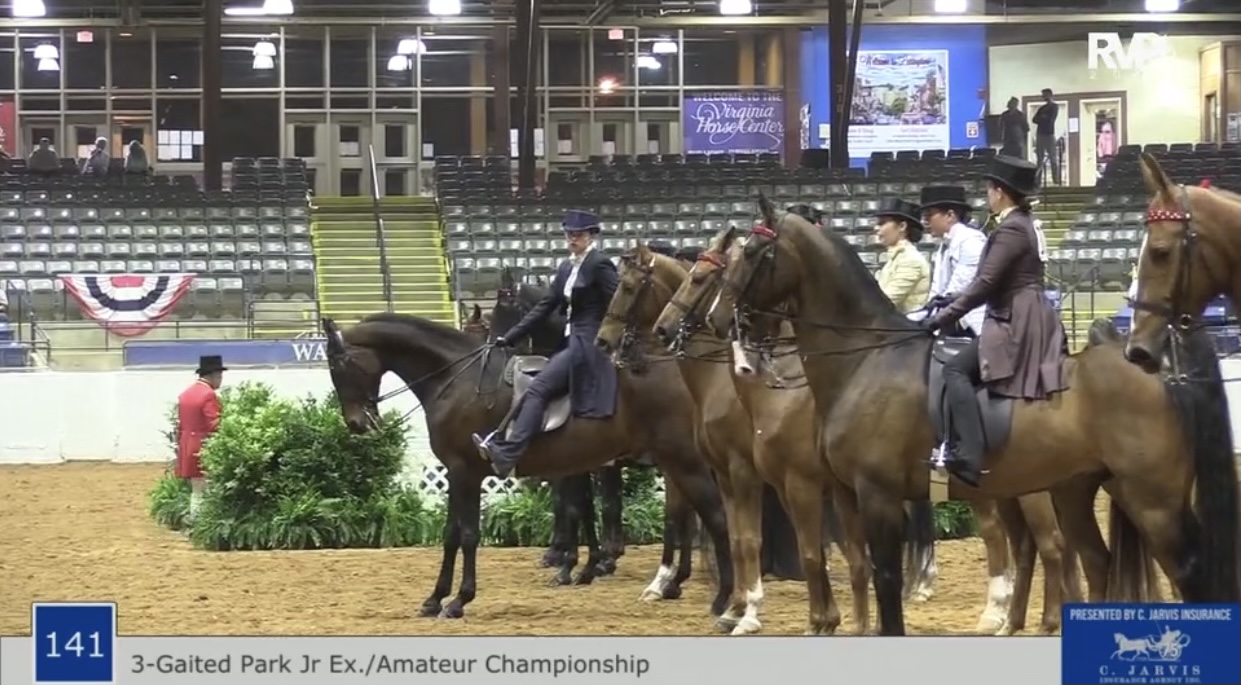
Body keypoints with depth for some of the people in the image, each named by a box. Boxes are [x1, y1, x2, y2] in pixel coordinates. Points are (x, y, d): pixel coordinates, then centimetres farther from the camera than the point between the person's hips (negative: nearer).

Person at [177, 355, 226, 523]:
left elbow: (180, 426, 15)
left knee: (196, 491, 13)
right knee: (206, 494, -5)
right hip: (205, 451, -8)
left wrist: (181, 449, 20)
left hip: (188, 450, 8)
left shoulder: (185, 394, 12)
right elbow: (215, 427, -18)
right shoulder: (209, 395, -14)